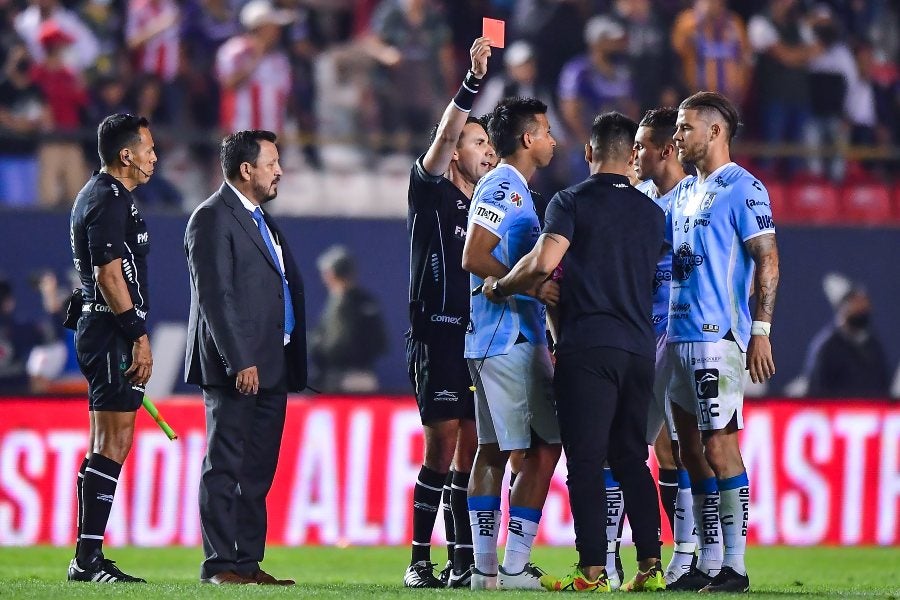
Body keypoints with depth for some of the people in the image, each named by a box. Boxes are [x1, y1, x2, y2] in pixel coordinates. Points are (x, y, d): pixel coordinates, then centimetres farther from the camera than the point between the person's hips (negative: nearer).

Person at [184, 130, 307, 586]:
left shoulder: (261, 221, 21)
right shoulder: (213, 218, -8)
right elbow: (215, 296, -16)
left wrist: (293, 364, 16)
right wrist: (239, 361, -21)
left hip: (270, 368, 9)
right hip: (235, 370, -9)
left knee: (257, 472, 9)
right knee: (225, 467, -7)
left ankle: (248, 562, 12)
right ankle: (219, 565, -7)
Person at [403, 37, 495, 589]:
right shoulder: (433, 195, 0)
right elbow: (444, 136, -16)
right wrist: (474, 80, -25)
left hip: (481, 337, 6)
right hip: (438, 336, -6)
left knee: (471, 452, 4)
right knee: (442, 448, -12)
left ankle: (464, 560, 5)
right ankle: (420, 561, -10)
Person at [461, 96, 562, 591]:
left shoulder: (507, 188, 19)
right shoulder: (504, 188, -12)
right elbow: (474, 258, -21)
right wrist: (534, 286, -21)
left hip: (494, 340, 11)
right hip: (511, 340, -11)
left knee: (492, 450, 10)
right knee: (543, 449, -9)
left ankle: (484, 567, 11)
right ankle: (514, 567, -11)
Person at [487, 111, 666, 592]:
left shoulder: (572, 202, -3)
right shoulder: (652, 213, 13)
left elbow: (542, 263, -17)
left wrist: (499, 287, 1)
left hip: (586, 346, -5)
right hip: (638, 346, 5)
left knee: (586, 462, -4)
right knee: (631, 458, 12)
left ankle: (593, 570, -8)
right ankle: (650, 565, 6)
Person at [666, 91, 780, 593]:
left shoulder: (742, 188, -8)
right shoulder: (684, 193, 17)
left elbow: (767, 262, -12)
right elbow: (660, 255, 24)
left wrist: (761, 331, -17)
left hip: (718, 336, -9)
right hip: (679, 335, 9)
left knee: (719, 447, -9)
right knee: (693, 452, 10)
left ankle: (735, 566, -6)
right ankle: (708, 564, 15)